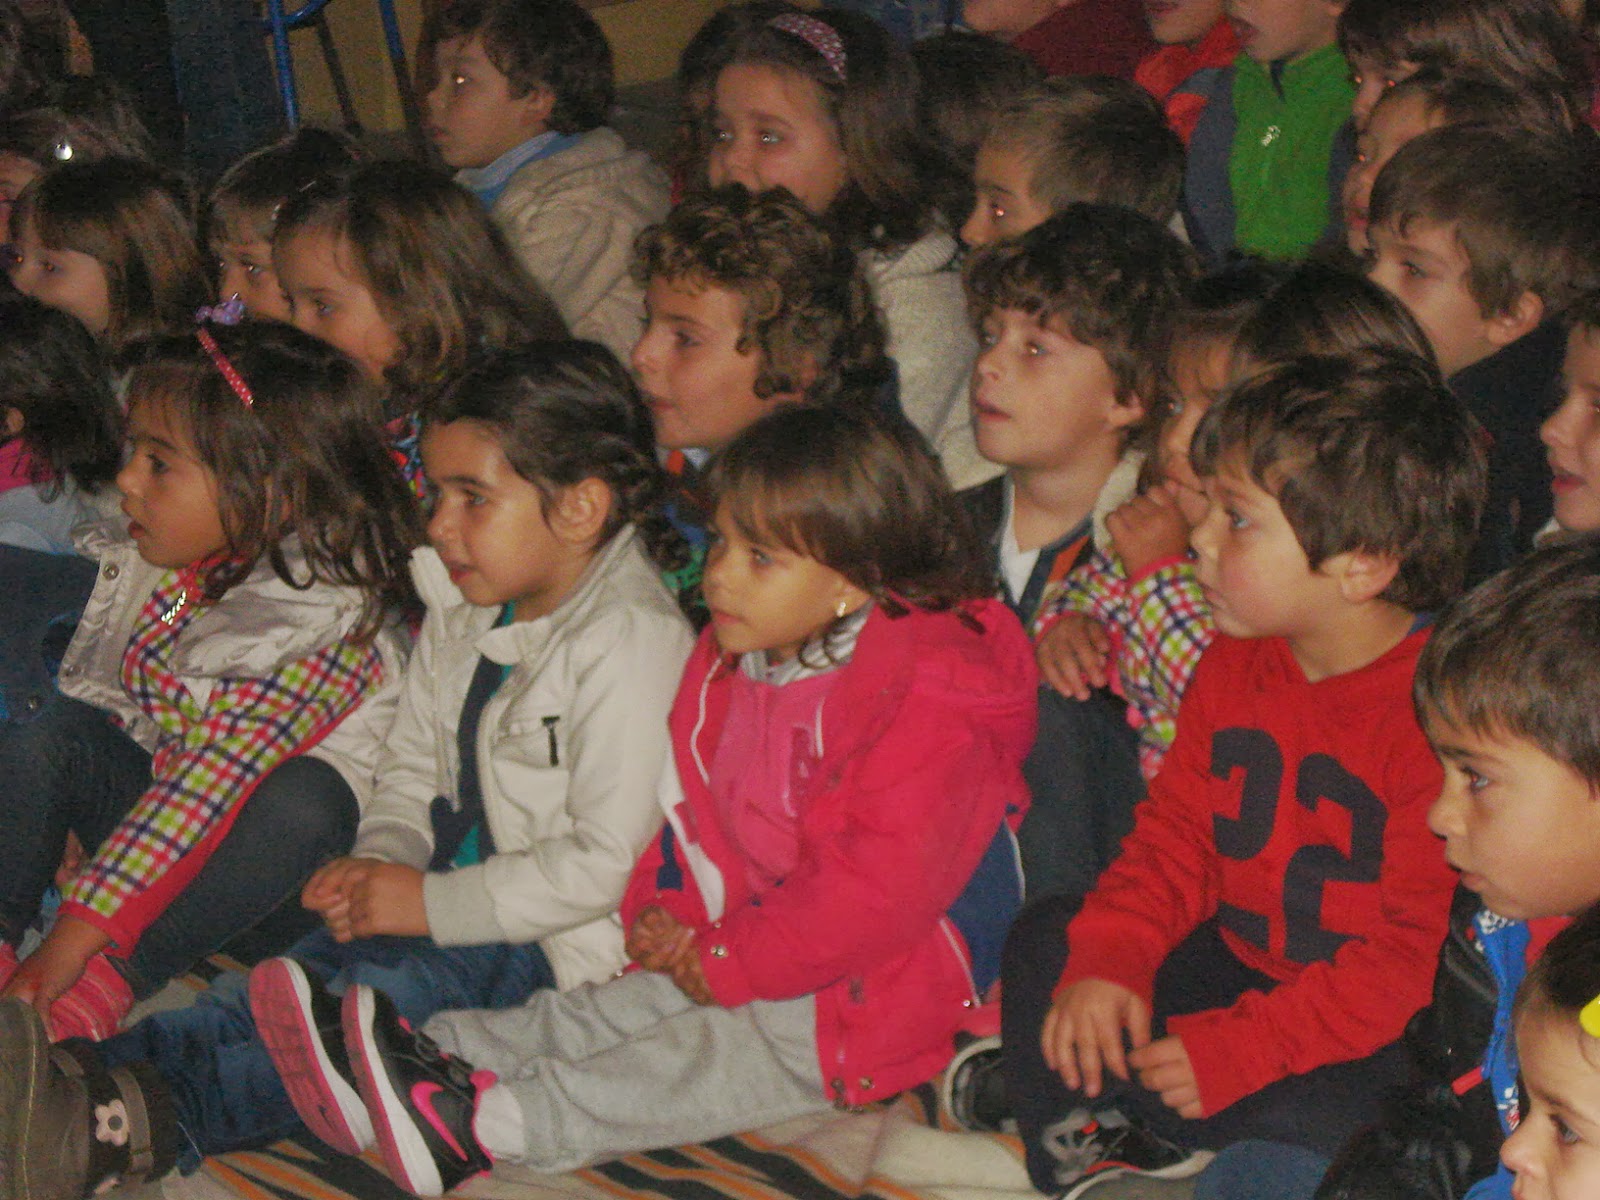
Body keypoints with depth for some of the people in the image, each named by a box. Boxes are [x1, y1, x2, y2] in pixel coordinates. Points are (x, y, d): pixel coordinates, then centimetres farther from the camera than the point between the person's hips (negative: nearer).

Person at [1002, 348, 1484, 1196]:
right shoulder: (1234, 668, 3)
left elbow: (1421, 953, -25)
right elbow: (1175, 838, 9)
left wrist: (1239, 1047, -27)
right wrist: (1108, 959, -10)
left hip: (1380, 1034, -8)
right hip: (1245, 965, 8)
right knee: (1045, 941, 3)